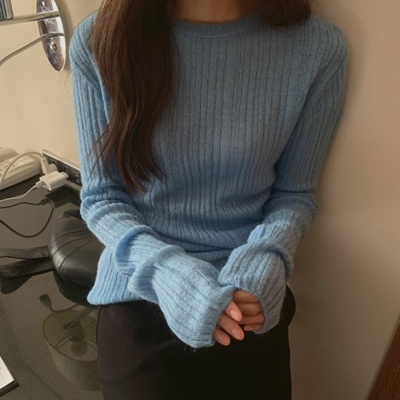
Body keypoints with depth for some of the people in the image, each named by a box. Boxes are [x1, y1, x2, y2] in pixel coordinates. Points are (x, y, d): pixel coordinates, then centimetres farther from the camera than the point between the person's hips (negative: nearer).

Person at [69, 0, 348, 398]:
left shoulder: (319, 48, -12)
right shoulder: (97, 42, -11)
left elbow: (294, 192, -1)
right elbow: (100, 199, -5)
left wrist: (265, 258, -19)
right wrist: (162, 268, -20)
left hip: (248, 296, 1)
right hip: (138, 290, 0)